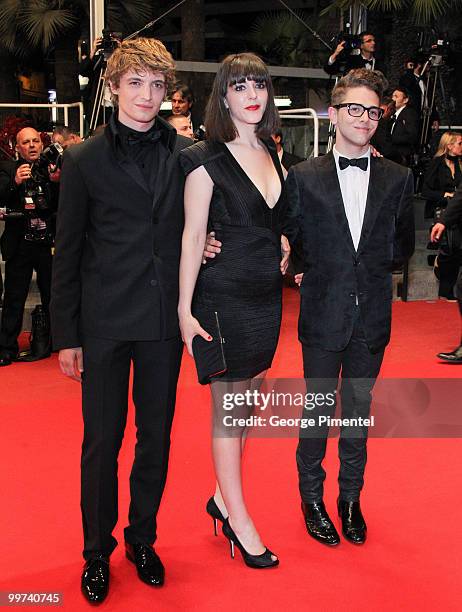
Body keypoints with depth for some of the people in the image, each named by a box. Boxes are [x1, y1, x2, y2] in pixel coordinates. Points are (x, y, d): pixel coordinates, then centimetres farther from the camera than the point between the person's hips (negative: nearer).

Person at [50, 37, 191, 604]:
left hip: (165, 319, 2)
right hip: (105, 322, -2)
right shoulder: (85, 160, -1)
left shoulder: (187, 155, 3)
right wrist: (66, 335, -3)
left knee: (156, 438, 12)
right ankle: (97, 552, 25)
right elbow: (67, 253, -1)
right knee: (102, 441, 7)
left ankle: (142, 540, 31)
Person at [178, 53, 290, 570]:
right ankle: (239, 520, 16)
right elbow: (192, 236, -11)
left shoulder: (273, 158, 10)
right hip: (223, 298, -6)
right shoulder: (206, 160, -9)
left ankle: (224, 498, 30)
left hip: (266, 298, 7)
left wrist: (283, 250, 4)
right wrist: (185, 310, -13)